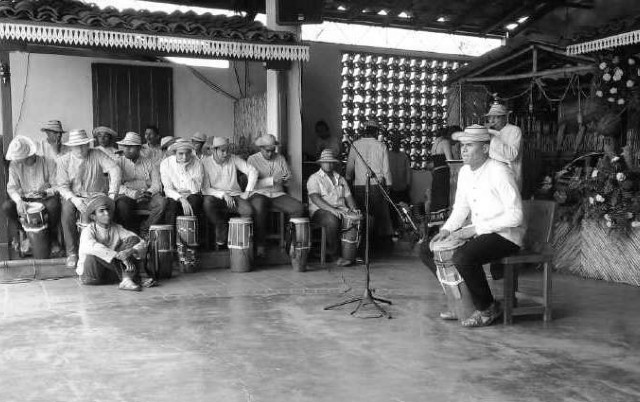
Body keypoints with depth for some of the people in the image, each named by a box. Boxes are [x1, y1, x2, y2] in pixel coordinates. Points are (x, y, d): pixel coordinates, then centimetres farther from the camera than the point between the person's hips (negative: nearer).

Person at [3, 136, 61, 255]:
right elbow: (11, 187, -9)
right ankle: (21, 234, 0)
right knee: (6, 206, -24)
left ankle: (52, 237, -11)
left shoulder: (45, 162, -12)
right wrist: (19, 201, -28)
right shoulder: (14, 165, -5)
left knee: (53, 204, -35)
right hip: (24, 199, 3)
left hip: (44, 199, -3)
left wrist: (46, 192, -30)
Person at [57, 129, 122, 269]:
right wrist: (74, 199, -24)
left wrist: (112, 194, -27)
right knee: (67, 210, -30)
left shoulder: (97, 155, -4)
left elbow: (115, 170, -16)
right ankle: (72, 253, -19)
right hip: (74, 196, 1)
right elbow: (62, 186, -4)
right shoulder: (64, 161, 0)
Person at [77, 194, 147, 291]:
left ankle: (126, 280, -28)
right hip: (90, 274, -4)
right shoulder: (88, 230, -11)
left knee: (132, 239, -11)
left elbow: (142, 244, -7)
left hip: (110, 271, 4)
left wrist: (131, 251, -30)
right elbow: (90, 246, -37)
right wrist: (118, 256, -41)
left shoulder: (117, 229, 1)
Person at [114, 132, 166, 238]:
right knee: (121, 204, -35)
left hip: (147, 197, 2)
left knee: (162, 202, -28)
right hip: (127, 196, -1)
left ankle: (145, 230, -12)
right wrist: (133, 193, -20)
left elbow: (157, 184, 5)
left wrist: (149, 192, -18)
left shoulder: (149, 163, 14)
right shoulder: (119, 162, 9)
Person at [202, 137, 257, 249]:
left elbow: (253, 171, 0)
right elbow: (205, 189, -9)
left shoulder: (233, 159, 1)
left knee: (248, 211, -27)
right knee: (208, 203, -36)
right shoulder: (205, 163, -5)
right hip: (215, 196, -1)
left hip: (234, 194, 2)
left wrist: (247, 191, -9)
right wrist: (223, 194, -20)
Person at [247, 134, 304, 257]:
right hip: (259, 194, -4)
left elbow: (289, 176, 15)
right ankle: (260, 244, -25)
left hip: (278, 194, 4)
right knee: (259, 207, -39)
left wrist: (285, 179, -11)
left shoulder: (280, 158, 16)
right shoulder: (252, 160, 3)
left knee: (298, 208, -21)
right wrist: (272, 180, -19)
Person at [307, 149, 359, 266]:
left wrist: (353, 207, -7)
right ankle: (333, 255, -23)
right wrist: (332, 209, -24)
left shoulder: (340, 179, 22)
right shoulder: (314, 178, 3)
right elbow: (315, 198, -12)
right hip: (320, 211, -5)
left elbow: (348, 195, 16)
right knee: (332, 220, -39)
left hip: (341, 210, 5)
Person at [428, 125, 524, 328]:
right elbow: (461, 208, 16)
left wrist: (476, 229, -22)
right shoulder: (465, 172, 6)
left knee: (463, 257, -31)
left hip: (505, 235, -8)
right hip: (477, 232, 9)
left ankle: (487, 308, -8)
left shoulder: (499, 172, -19)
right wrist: (446, 230, -3)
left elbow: (515, 216, -22)